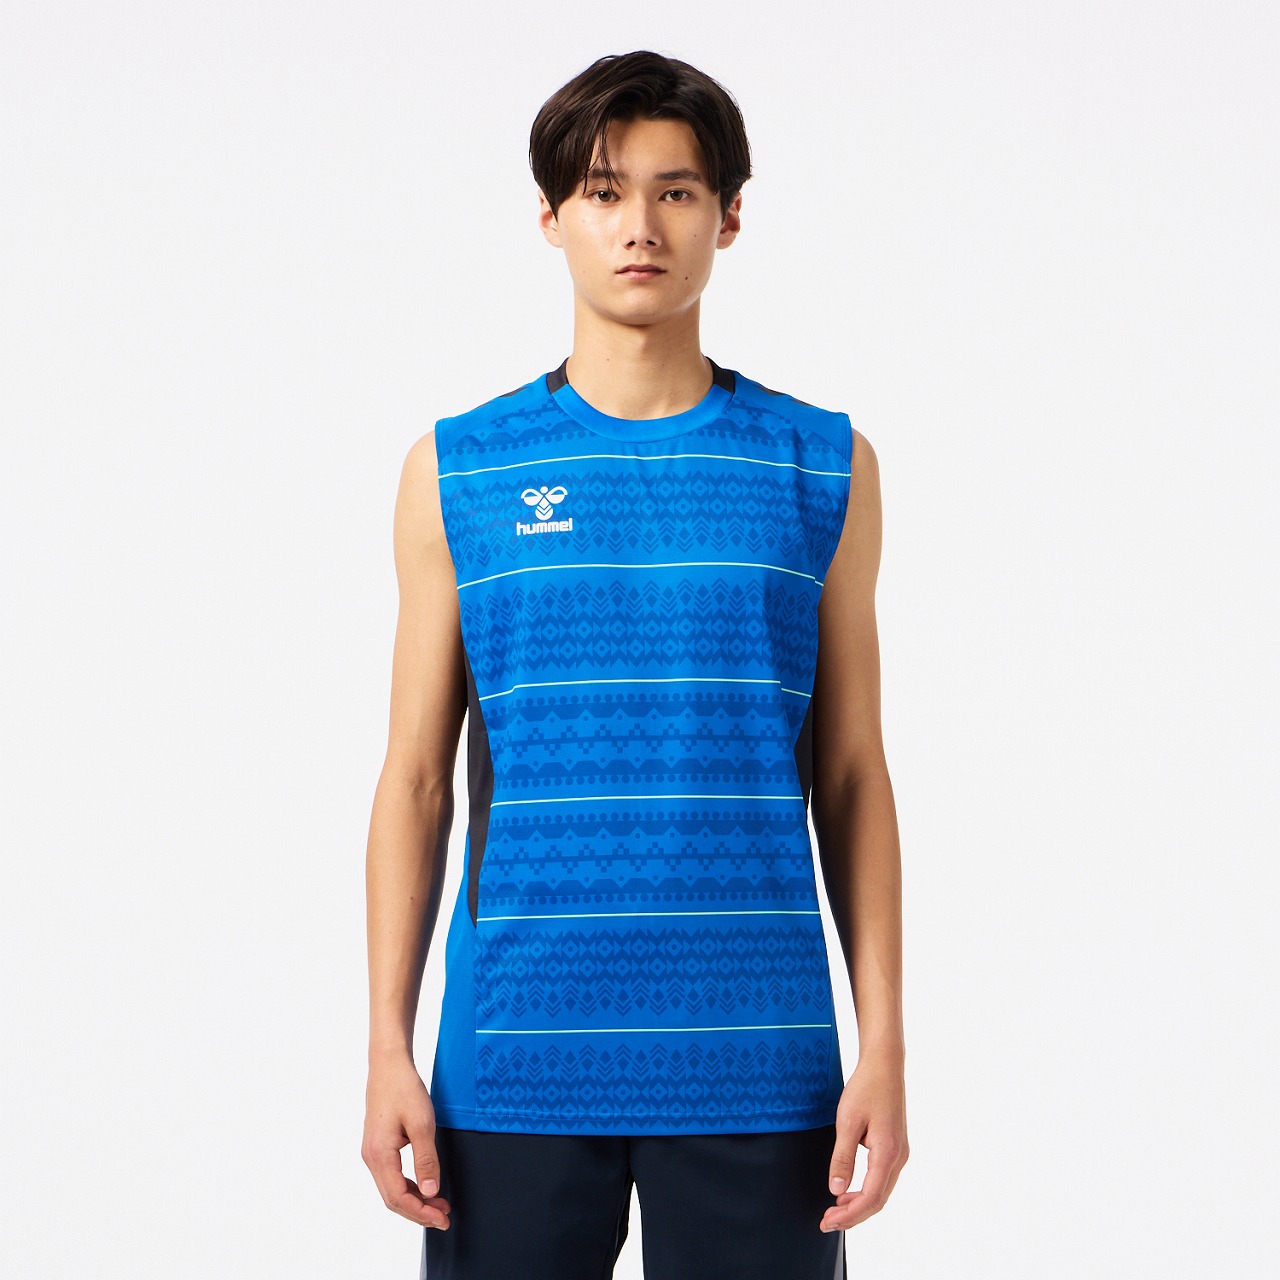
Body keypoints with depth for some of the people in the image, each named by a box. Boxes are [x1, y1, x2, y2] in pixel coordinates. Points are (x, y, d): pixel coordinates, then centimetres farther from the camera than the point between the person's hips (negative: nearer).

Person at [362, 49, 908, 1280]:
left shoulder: (820, 466, 6)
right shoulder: (458, 471, 6)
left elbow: (851, 777, 7)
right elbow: (417, 779, 6)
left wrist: (884, 1048, 1)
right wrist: (389, 1049, 1)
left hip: (753, 1062, 0)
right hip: (516, 1060, 0)